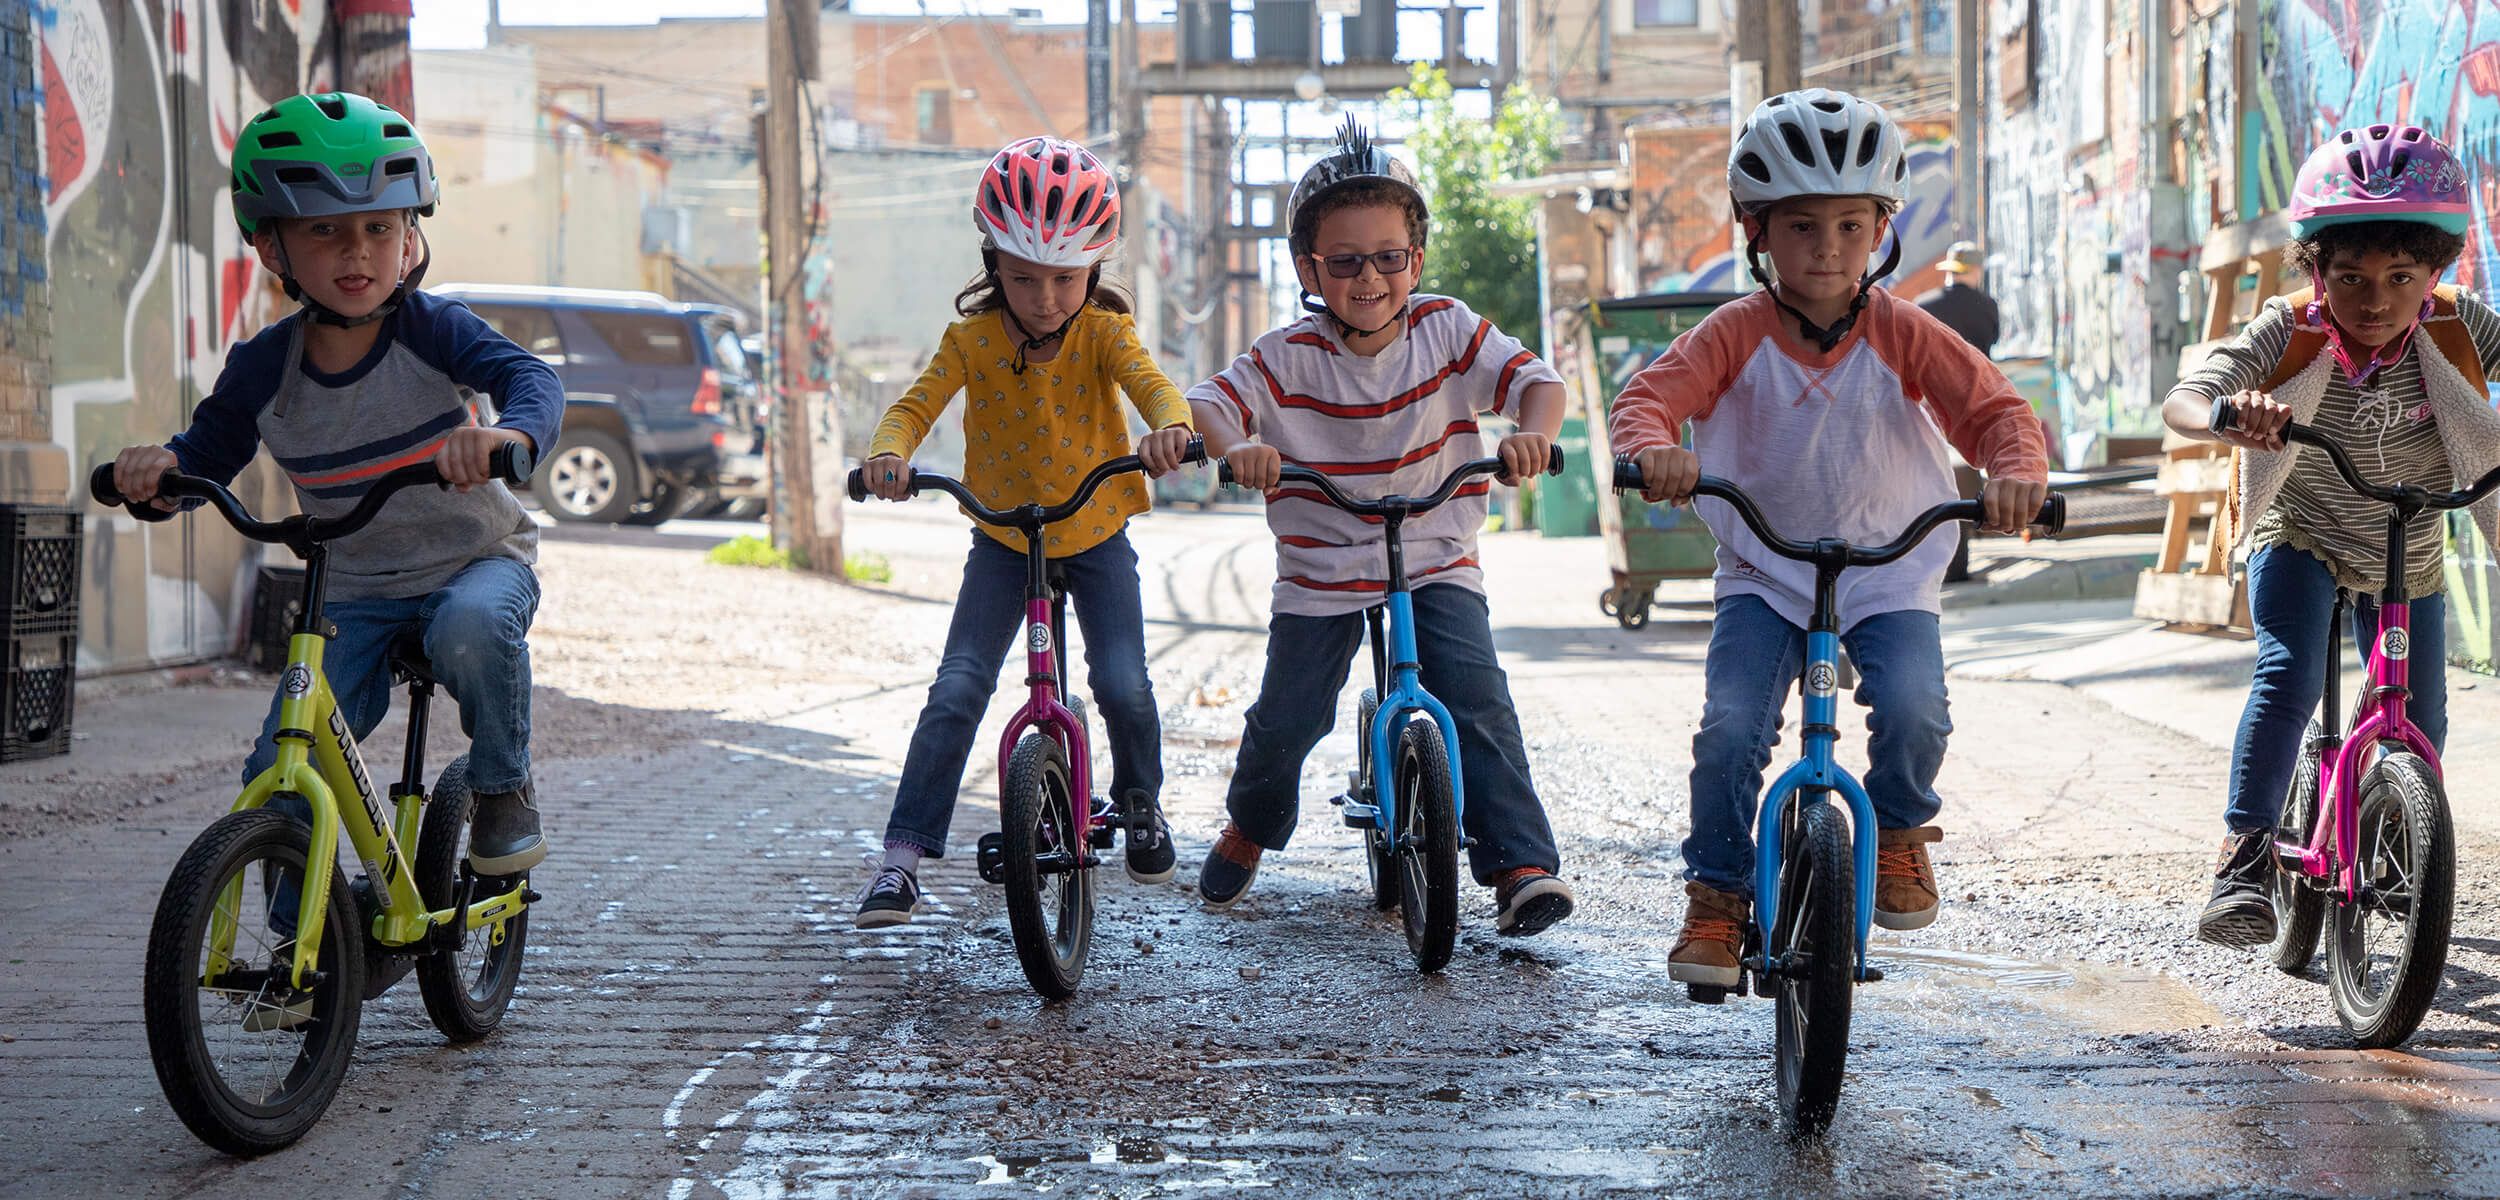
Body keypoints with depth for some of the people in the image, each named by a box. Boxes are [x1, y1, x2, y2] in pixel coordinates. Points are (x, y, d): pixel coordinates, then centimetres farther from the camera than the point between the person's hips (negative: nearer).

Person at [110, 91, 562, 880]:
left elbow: (531, 377, -28)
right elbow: (209, 452, 3)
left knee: (473, 627, -39)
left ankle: (504, 788, -12)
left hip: (476, 559, -2)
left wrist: (508, 432, -53)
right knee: (279, 773, -11)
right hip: (354, 596, 3)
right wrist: (158, 470, -22)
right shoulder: (264, 370, -7)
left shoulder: (431, 330, -15)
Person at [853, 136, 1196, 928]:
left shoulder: (1102, 332, -13)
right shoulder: (973, 337, -11)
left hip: (1095, 537, 0)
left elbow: (1150, 381, -29)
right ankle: (904, 855, -8)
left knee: (1123, 685, -14)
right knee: (956, 690, -12)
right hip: (1002, 540, 1)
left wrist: (1170, 426, -54)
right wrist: (889, 452, -42)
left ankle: (1140, 802, 17)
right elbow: (916, 404, -18)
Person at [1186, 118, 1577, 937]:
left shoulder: (1447, 332, -5)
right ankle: (1249, 826, 30)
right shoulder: (1286, 358, -8)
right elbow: (1207, 403, -15)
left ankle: (1523, 864, -18)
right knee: (1285, 720, -3)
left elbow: (1534, 379, -11)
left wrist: (1533, 432, -34)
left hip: (1437, 559, 0)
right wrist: (1236, 447, -38)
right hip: (1321, 570, 0)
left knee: (1476, 696, -20)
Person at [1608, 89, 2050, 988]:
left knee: (1913, 708, -24)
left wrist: (2015, 469, -33)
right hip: (1764, 575, 0)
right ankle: (1716, 898, 2)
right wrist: (1655, 449, -40)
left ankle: (1900, 833, 9)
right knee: (1729, 729, -19)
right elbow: (1648, 395, -16)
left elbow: (1992, 407, -10)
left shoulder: (1900, 333, -6)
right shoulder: (1738, 335, -7)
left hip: (1888, 573, 0)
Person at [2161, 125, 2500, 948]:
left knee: (2418, 727, 9)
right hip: (2300, 538, -3)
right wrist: (2229, 414, -62)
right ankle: (2245, 854, -22)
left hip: (2408, 558, 3)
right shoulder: (2288, 334, -27)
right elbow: (2181, 401, -38)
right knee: (2288, 677, -27)